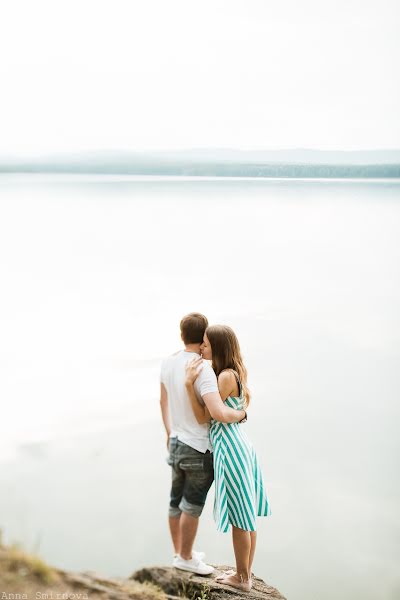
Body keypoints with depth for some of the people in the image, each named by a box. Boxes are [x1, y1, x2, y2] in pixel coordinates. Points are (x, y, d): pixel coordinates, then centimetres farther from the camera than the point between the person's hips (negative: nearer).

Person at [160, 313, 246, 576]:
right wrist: (241, 413, -16)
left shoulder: (169, 363, 0)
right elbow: (219, 412, -37)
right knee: (192, 505, 8)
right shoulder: (203, 370, -25)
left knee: (177, 502, 19)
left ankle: (180, 552, 36)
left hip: (177, 443, 8)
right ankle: (186, 558, 24)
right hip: (200, 449, -8)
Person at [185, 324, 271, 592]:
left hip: (230, 448, -10)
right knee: (247, 514, 16)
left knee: (240, 518, 3)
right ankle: (246, 572, 28)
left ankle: (242, 578, 16)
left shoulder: (225, 377, -20)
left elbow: (203, 417, -17)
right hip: (241, 441, 10)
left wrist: (189, 383, -21)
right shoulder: (237, 373, 8)